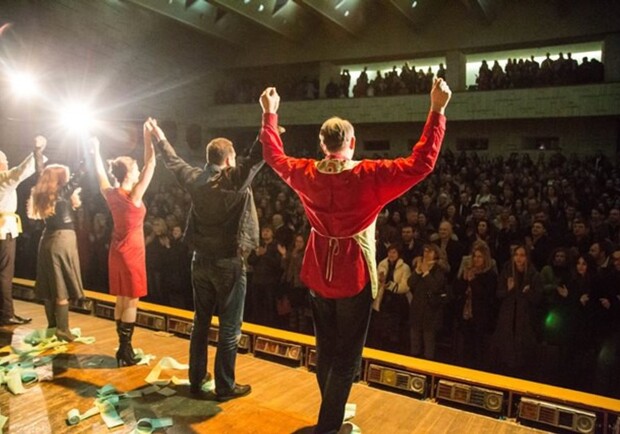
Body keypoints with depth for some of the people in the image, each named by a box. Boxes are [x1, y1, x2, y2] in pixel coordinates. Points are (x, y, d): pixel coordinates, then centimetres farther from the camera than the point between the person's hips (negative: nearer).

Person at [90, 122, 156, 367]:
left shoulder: (110, 193, 1)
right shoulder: (134, 195, -17)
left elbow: (100, 173, 20)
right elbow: (151, 164, -18)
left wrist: (96, 151, 33)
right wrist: (148, 137, -14)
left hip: (117, 251, 8)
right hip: (132, 252, -8)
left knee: (121, 300, 13)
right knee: (131, 302, -1)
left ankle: (123, 348, 21)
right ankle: (125, 351, 3)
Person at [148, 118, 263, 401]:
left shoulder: (195, 179, 2)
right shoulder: (236, 178, -13)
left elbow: (173, 162, 19)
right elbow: (259, 152, -15)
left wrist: (160, 138, 36)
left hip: (201, 260, 6)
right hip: (229, 262, -6)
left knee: (201, 322, 17)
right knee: (229, 327, 5)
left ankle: (195, 380, 28)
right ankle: (225, 387, 14)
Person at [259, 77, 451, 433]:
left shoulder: (307, 173, -5)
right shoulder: (369, 176, -18)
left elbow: (274, 155, 14)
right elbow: (422, 163, -20)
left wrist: (270, 114, 22)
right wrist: (437, 110, -16)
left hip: (318, 276, 5)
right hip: (354, 278, -5)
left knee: (325, 348, 21)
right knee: (347, 355, 8)